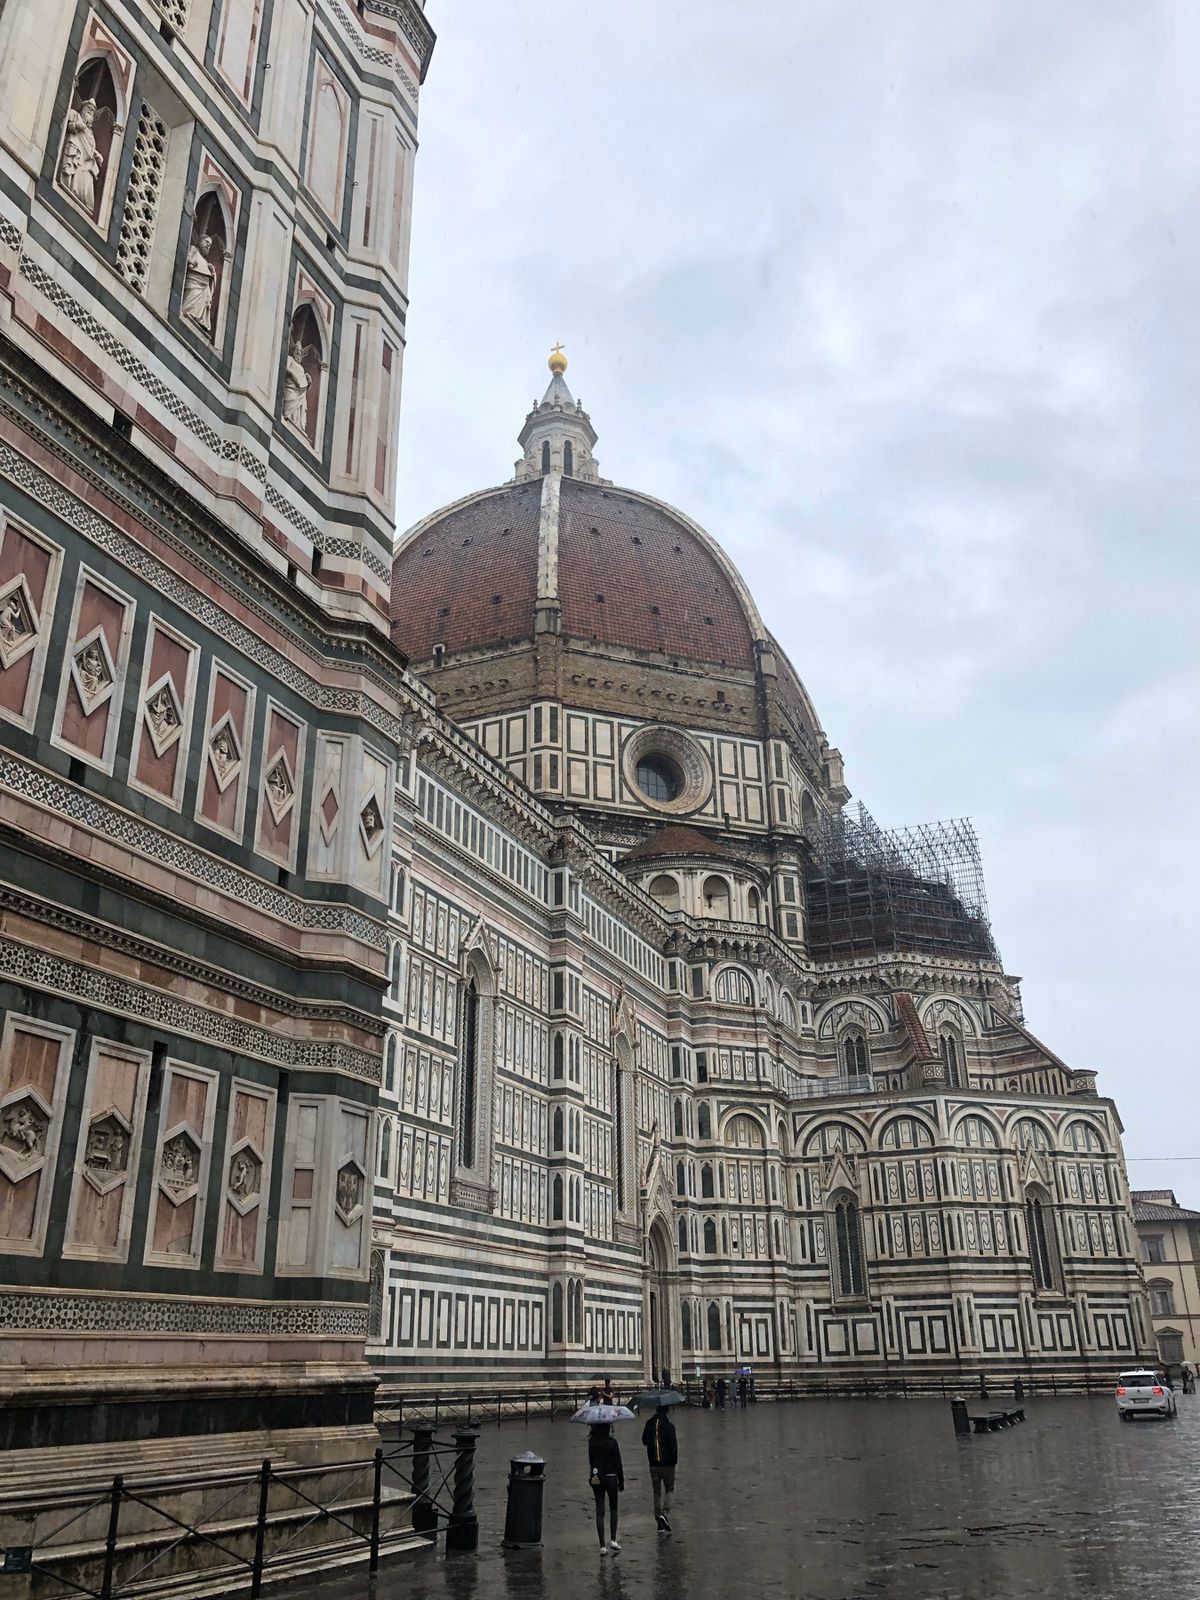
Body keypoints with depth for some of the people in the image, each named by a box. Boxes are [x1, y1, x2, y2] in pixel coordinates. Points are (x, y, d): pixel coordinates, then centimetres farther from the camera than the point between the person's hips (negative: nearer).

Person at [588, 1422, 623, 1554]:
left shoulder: (592, 1442, -1)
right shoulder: (612, 1442, -12)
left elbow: (591, 1462, 8)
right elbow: (618, 1464, -8)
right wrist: (621, 1483, -1)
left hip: (596, 1480, 3)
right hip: (610, 1478, -3)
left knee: (600, 1512, 6)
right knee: (613, 1509, 17)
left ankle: (602, 1546, 5)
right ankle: (613, 1540, 14)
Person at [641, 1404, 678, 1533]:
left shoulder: (649, 1424, 1)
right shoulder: (669, 1425, -14)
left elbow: (644, 1441, 13)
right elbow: (673, 1445, -16)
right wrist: (674, 1461, -4)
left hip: (653, 1464, 4)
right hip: (667, 1464, -4)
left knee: (657, 1492, 13)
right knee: (669, 1490, 11)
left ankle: (660, 1524, 15)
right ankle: (665, 1513, -10)